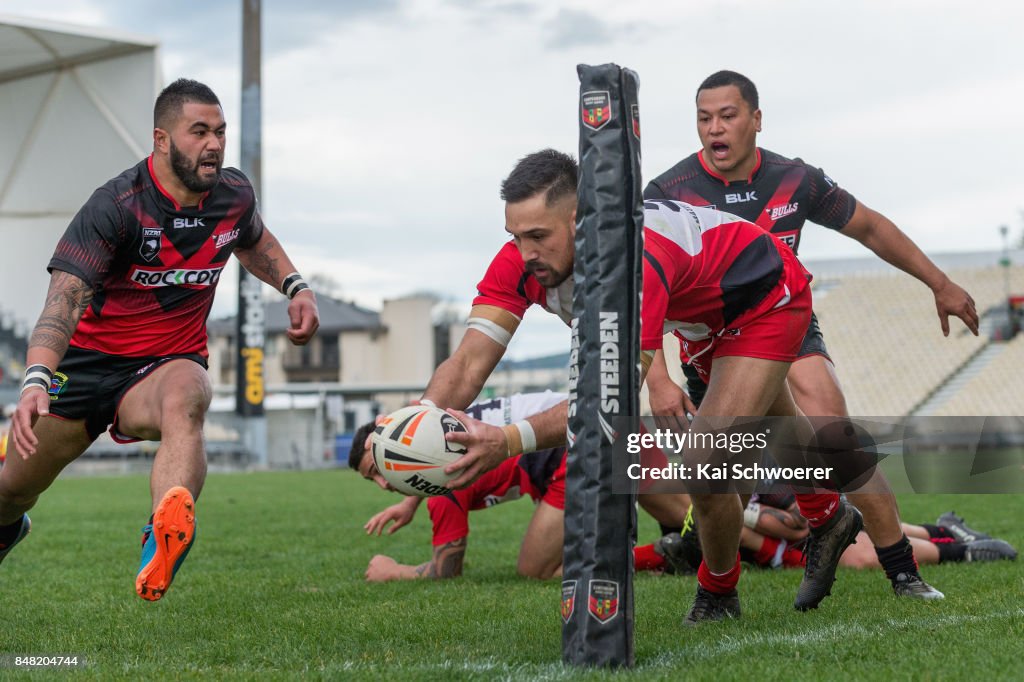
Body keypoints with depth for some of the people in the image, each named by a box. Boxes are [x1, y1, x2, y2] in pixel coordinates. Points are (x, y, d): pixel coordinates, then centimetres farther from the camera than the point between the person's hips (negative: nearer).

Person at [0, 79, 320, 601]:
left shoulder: (235, 195, -4)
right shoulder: (116, 205, -20)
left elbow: (252, 241, 23)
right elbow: (64, 299, -29)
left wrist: (294, 286, 5)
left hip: (171, 361, 1)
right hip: (89, 358, -1)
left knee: (185, 398, -38)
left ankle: (167, 534, -64)